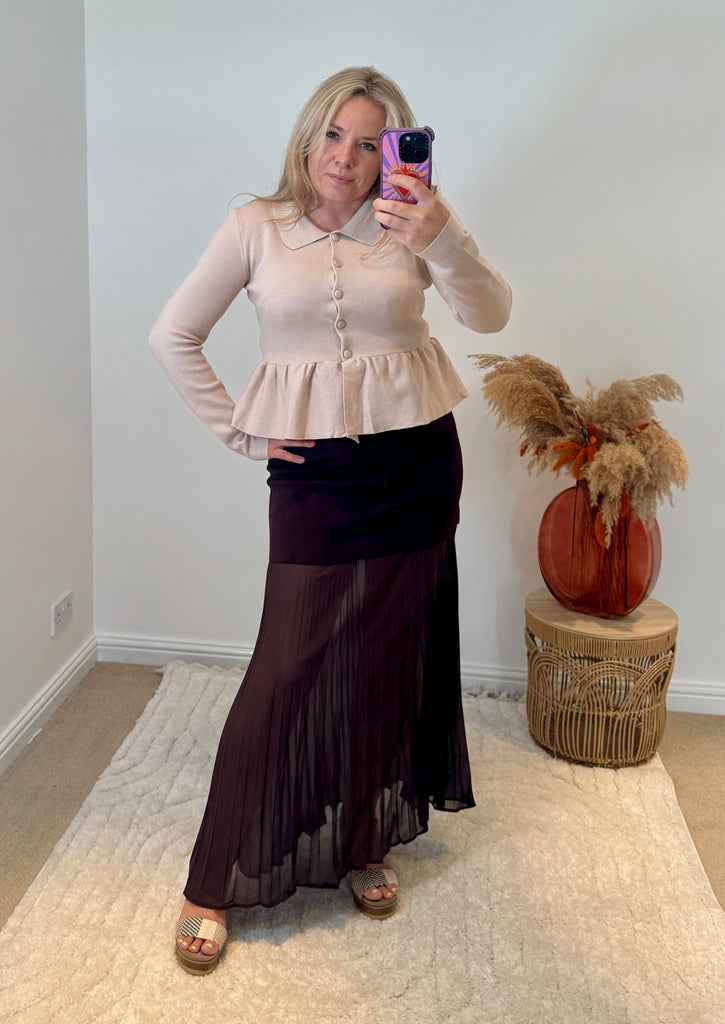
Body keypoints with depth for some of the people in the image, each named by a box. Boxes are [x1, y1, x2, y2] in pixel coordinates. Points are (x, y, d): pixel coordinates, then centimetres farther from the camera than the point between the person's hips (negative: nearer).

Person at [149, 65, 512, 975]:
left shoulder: (405, 226, 2)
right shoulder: (257, 228, 0)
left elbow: (490, 315, -12)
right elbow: (173, 336, 4)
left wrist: (441, 237, -28)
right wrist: (236, 430, -1)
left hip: (417, 463, 2)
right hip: (314, 469, -2)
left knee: (390, 659, 10)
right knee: (292, 667, -5)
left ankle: (365, 843, 31)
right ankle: (216, 882, 10)